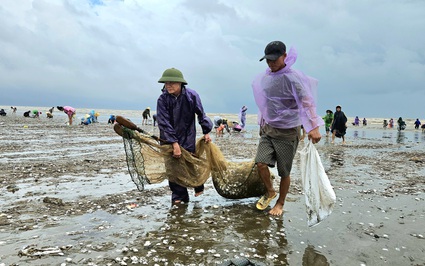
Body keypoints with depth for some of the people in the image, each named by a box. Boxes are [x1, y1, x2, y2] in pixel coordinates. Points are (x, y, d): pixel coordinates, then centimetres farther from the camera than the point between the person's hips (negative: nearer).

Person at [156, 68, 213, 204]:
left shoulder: (192, 95, -14)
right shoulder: (162, 99, -15)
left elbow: (201, 115, 0)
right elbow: (164, 123, -18)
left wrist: (206, 132, 5)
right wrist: (174, 144, -22)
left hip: (187, 137, -1)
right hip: (168, 139, 1)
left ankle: (198, 187, 29)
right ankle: (178, 195, 13)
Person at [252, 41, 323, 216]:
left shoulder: (292, 77, -15)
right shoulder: (264, 77, 6)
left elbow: (307, 102, -26)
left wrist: (314, 127, -37)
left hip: (288, 132, -5)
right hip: (268, 129, 5)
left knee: (284, 171, 4)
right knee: (261, 163, -9)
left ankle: (280, 203, 27)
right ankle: (270, 192, 20)